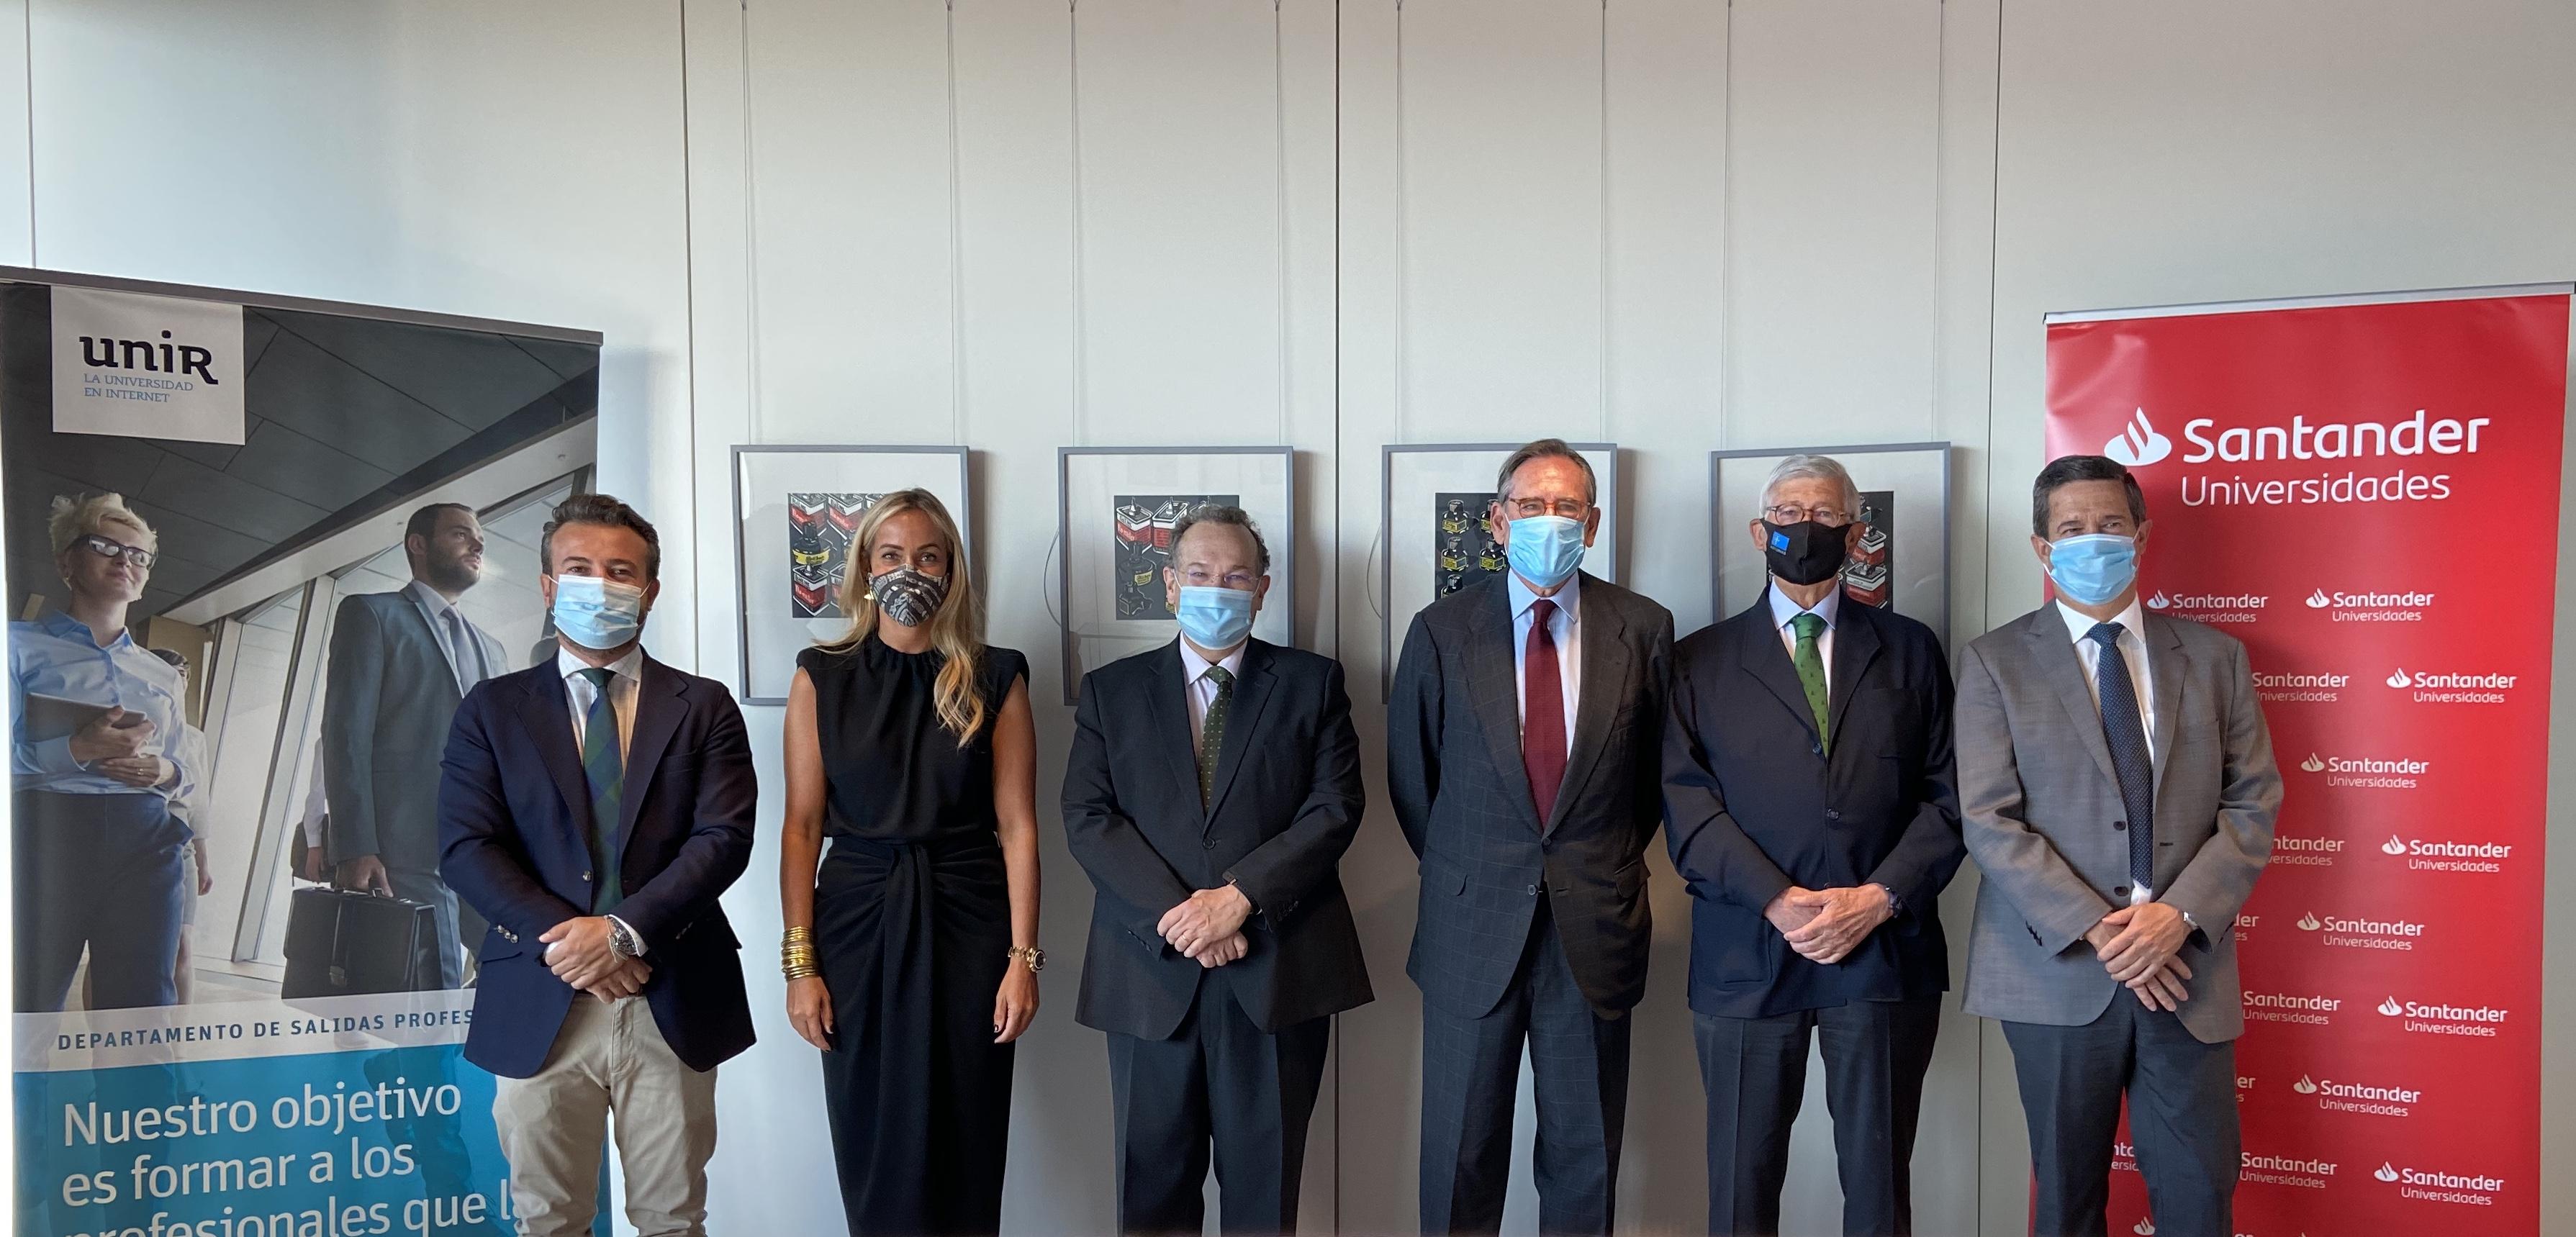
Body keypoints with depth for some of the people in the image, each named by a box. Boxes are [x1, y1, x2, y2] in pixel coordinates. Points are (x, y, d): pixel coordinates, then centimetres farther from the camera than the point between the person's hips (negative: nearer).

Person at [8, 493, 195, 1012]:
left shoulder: (161, 675, 23)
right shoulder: (22, 646, 8)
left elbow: (190, 768, 23)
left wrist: (166, 771, 1)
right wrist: (77, 750, -17)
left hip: (144, 845, 4)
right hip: (46, 838, -3)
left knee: (144, 1011, -4)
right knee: (25, 1019, -5)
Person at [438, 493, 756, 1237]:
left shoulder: (703, 707, 5)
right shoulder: (493, 710, 7)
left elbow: (725, 837, -6)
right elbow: (466, 848, -2)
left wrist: (625, 931, -18)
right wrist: (562, 941, -14)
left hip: (672, 1004, 0)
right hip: (539, 1003, 0)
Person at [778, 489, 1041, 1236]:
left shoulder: (995, 680, 1)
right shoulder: (822, 678, 2)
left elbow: (1017, 826, -1)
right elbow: (801, 827, 1)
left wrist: (1023, 958, -6)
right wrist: (800, 964, -4)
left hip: (965, 923, 0)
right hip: (858, 924, 1)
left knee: (965, 1146, 6)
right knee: (872, 1147, 9)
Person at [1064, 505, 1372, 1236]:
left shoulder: (1313, 682, 7)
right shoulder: (1110, 690, 10)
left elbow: (1335, 810, -3)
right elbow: (1087, 819, -1)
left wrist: (1239, 896, -15)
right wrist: (1175, 913, -14)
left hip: (1278, 970, -1)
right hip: (1151, 970, 1)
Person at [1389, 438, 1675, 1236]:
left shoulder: (1642, 629, 0)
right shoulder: (1441, 632, -1)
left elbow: (1655, 772, 10)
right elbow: (1410, 779, 6)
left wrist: (1605, 863, 9)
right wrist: (1459, 873, 8)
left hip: (1595, 930, 1)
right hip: (1474, 933, 0)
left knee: (1586, 1156, 13)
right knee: (1462, 1157, 10)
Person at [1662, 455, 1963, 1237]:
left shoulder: (1910, 651, 12)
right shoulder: (1702, 660, 8)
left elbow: (1947, 793, 4)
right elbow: (1686, 800, -3)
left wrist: (1879, 898, -10)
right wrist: (1780, 901, -14)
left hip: (1885, 948, 1)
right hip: (1748, 956, -1)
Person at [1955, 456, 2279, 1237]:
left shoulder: (2214, 657, 9)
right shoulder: (1996, 662, 0)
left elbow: (2253, 804, 4)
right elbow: (1990, 821, -7)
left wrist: (2181, 912, -12)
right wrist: (2094, 931, -15)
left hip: (2185, 971, 2)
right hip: (2058, 970, -2)